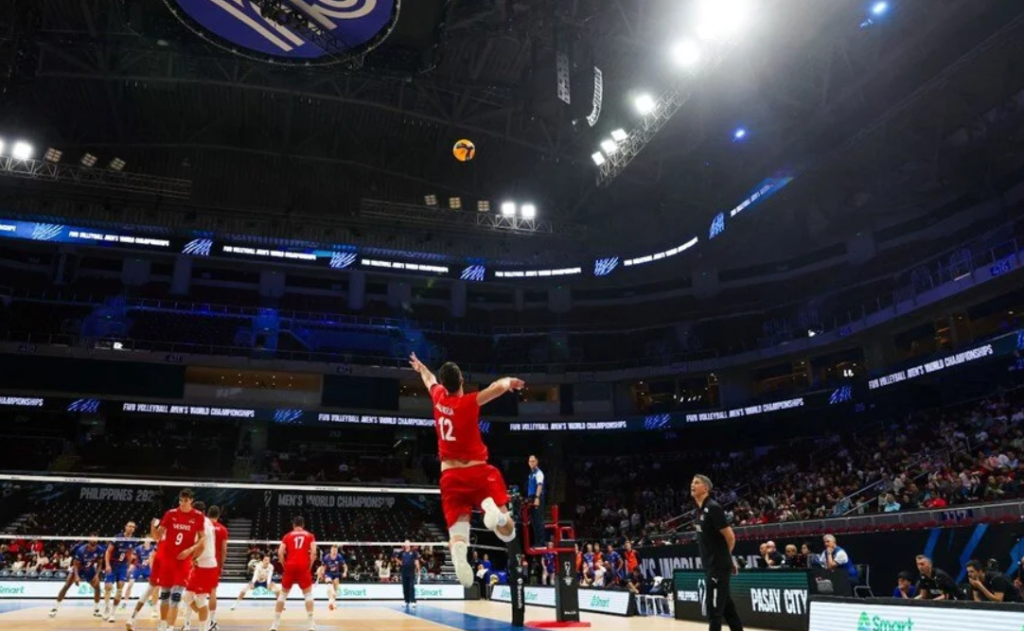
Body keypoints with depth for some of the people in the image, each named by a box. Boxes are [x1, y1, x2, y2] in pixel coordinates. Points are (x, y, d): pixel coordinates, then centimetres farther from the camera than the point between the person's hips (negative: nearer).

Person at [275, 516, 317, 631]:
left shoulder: (287, 536, 13)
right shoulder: (309, 535, 11)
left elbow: (280, 553, 2)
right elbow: (313, 553, -1)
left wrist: (285, 566, 11)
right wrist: (309, 567, 7)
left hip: (290, 566, 1)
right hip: (303, 567, -1)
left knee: (283, 594, 14)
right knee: (308, 594, 6)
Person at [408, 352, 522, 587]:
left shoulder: (438, 398, 4)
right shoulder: (469, 403, -10)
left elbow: (430, 380, 30)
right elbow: (499, 387, -26)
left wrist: (420, 367, 46)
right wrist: (509, 381, -9)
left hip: (450, 476, 4)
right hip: (478, 472, -3)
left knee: (458, 532, -3)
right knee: (507, 532, -3)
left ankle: (459, 551, -39)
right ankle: (493, 509, -37)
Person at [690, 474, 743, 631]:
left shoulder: (713, 508, -17)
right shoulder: (700, 509, 9)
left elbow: (730, 537, -15)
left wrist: (724, 556, 1)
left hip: (719, 566, -9)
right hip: (711, 566, 9)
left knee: (714, 608, -5)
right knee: (726, 605, 15)